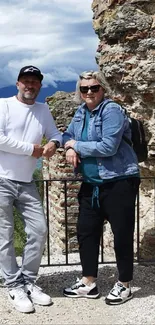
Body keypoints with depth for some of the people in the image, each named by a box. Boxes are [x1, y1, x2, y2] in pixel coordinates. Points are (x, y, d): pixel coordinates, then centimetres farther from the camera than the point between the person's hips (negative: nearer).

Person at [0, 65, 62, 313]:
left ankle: (28, 282, 19)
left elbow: (55, 133, 18)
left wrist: (54, 143, -7)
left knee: (39, 230, 4)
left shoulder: (43, 110, 10)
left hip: (26, 183, 6)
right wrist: (31, 149, -13)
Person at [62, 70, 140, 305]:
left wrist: (77, 145, -12)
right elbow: (68, 134, 19)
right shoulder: (81, 112, 10)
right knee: (86, 231, 11)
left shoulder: (111, 110, -14)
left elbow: (108, 147, -23)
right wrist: (69, 148, -5)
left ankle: (124, 285, 18)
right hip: (91, 184, 8)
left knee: (122, 234, 1)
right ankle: (88, 283, 25)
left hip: (119, 182, -8)